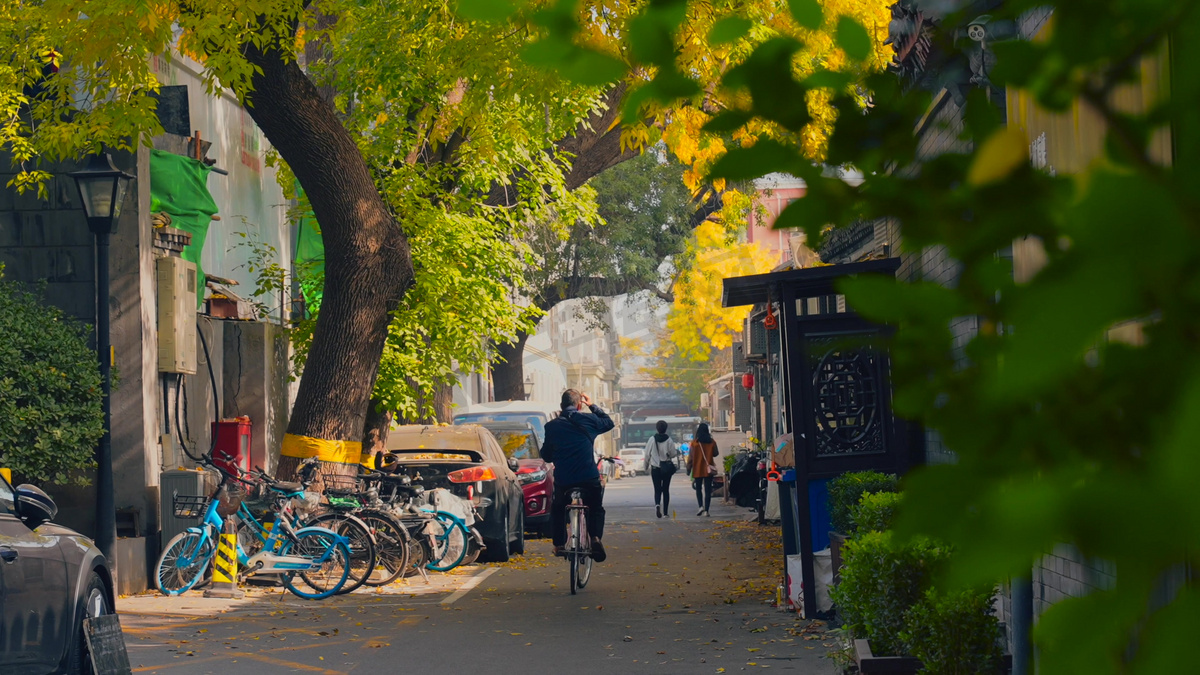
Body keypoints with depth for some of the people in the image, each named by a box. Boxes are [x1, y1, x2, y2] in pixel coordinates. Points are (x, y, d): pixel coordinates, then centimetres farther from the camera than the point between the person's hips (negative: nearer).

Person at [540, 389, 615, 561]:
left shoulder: (552, 426, 2)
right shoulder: (589, 420, 1)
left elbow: (546, 455, 12)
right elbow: (609, 423, 23)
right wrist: (593, 406, 31)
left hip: (563, 480, 0)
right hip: (589, 479, 0)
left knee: (557, 509, 27)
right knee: (596, 509, 22)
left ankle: (559, 545, 17)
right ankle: (596, 537, -5)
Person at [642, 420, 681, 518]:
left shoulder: (652, 439, -6)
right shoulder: (669, 440, -9)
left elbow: (647, 454, 0)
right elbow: (673, 454, -3)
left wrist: (646, 465, 15)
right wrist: (679, 451, 20)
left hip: (655, 468, 0)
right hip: (667, 468, 0)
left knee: (657, 489, 3)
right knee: (666, 490, 10)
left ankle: (657, 504, -26)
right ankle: (665, 512, 11)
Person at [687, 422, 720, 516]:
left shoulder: (694, 443, -8)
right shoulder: (712, 442, -3)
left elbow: (691, 457, -6)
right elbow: (715, 454, 10)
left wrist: (688, 469, 3)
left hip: (698, 470, -1)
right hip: (709, 469, 1)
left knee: (698, 488, 13)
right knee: (708, 490, 4)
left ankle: (701, 506, -7)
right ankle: (706, 510, -1)